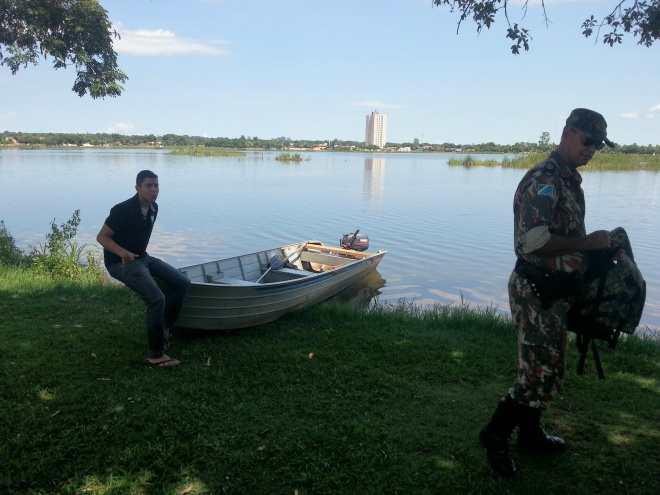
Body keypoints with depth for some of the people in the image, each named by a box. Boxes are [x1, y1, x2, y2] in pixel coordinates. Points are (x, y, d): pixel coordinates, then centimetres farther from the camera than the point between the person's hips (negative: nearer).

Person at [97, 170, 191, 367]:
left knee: (182, 282, -2)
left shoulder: (153, 208, 5)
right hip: (121, 263, -8)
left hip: (142, 257, 8)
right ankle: (156, 356, -15)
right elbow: (102, 237, -18)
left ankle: (164, 327, 10)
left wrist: (141, 254, 18)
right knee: (157, 299, -24)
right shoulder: (123, 210, -19)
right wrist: (123, 253, -33)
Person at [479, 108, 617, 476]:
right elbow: (535, 240, -28)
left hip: (554, 292, 10)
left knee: (545, 369, 19)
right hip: (538, 293, -10)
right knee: (542, 375, -4)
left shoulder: (569, 180, 15)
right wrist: (588, 242, -19)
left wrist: (596, 244, 9)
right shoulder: (544, 179, -18)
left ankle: (531, 435, 34)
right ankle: (496, 433, 13)